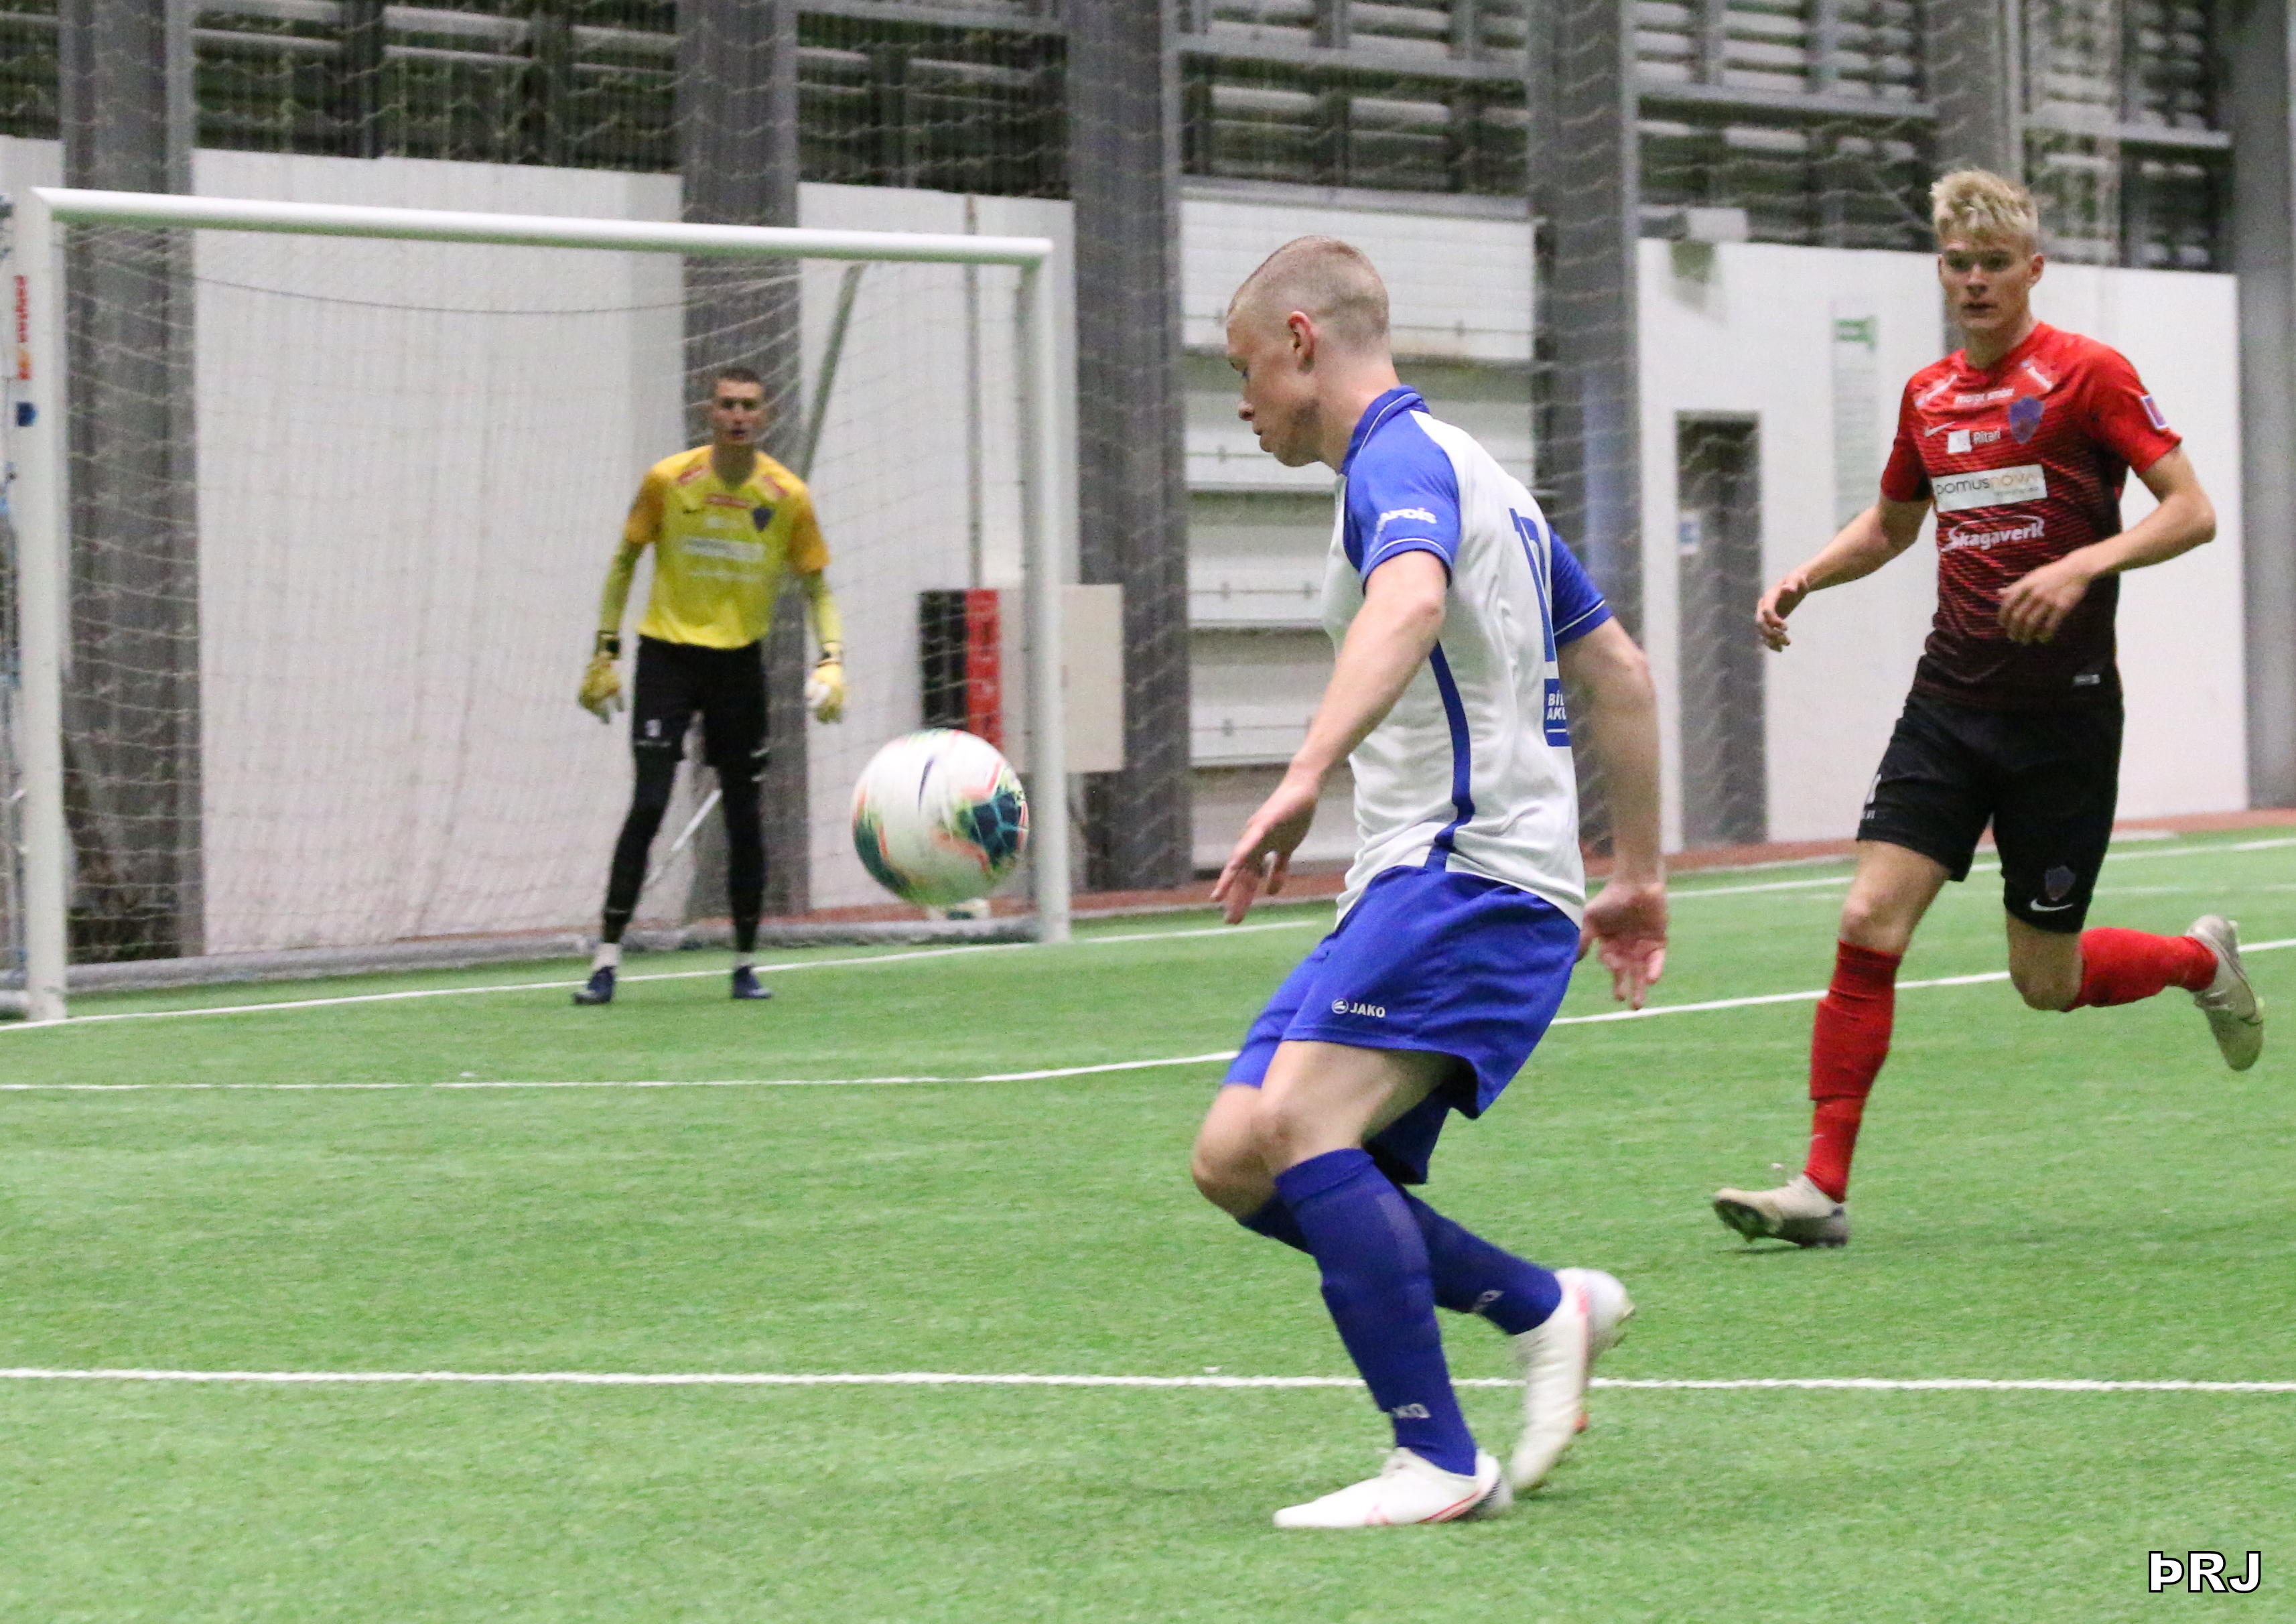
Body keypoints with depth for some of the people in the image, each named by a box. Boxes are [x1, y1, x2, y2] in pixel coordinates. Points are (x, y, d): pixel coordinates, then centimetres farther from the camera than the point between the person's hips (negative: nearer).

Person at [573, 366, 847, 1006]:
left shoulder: (788, 496, -5)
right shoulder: (667, 481, -7)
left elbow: (816, 587, 4)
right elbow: (625, 562, 5)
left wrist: (832, 659, -12)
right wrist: (606, 652, 0)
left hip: (740, 662, 2)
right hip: (667, 656, -2)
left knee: (744, 815, 4)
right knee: (649, 804, -12)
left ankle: (745, 964, 17)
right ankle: (607, 959, -9)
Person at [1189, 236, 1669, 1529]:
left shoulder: (1401, 459, -8)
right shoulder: (1477, 474, 25)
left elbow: (1412, 602, -32)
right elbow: (1622, 672, 29)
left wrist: (1305, 778, -44)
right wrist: (1640, 879, 32)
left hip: (1470, 874, -10)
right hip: (1416, 886, 10)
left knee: (1292, 1128, -25)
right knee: (1238, 1160, 2)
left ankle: (1443, 1463, -23)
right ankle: (1544, 1306, 9)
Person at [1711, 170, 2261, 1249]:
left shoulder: (2086, 374, -7)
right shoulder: (1928, 396, 11)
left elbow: (2191, 512, -10)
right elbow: (1890, 523, 28)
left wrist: (2080, 566, -24)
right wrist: (1805, 577, 9)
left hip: (2063, 710, -5)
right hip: (1950, 702, 5)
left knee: (2046, 981, 2)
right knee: (1870, 923, -11)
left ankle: (2201, 959, 33)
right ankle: (1823, 1185, -9)